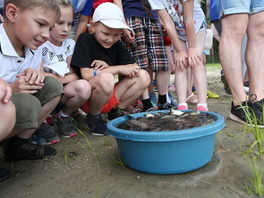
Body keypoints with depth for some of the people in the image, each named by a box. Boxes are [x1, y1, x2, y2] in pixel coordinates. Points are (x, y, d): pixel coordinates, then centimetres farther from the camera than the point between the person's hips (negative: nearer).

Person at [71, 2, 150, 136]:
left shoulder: (116, 45, 8)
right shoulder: (85, 40, -8)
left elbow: (134, 68, -2)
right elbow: (86, 74, -20)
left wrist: (109, 68, -19)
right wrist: (118, 69, -16)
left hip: (110, 98, 6)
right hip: (86, 99, -5)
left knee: (143, 77, -10)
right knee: (106, 78, -37)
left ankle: (117, 112, 6)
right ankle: (93, 118, -9)